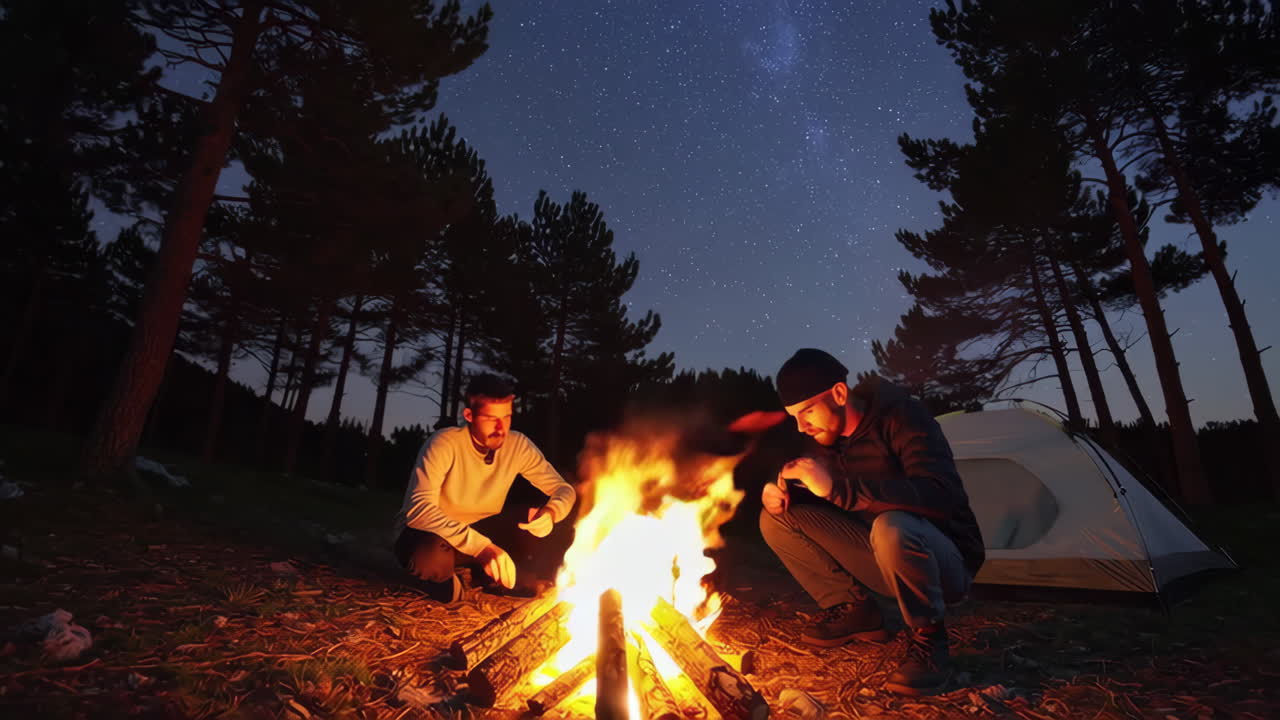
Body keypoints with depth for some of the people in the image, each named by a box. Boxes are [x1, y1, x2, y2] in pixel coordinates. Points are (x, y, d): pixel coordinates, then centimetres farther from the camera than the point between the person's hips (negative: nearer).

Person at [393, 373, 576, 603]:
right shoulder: (444, 444, -25)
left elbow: (564, 489, -8)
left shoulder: (518, 445, -12)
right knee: (432, 556, -39)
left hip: (484, 534, 4)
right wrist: (481, 546, -47)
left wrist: (550, 512, -34)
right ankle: (441, 580, -2)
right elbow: (419, 509, -36)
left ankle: (491, 578, 4)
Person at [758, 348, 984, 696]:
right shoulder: (828, 436, -2)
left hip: (946, 562, -6)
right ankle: (853, 609, 4)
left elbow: (942, 496, -36)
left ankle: (929, 639, -13)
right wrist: (779, 490, -14)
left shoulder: (902, 417, -21)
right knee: (777, 519, -7)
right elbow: (816, 494, 11)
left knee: (891, 527, -40)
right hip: (882, 557, 6)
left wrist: (837, 489, -42)